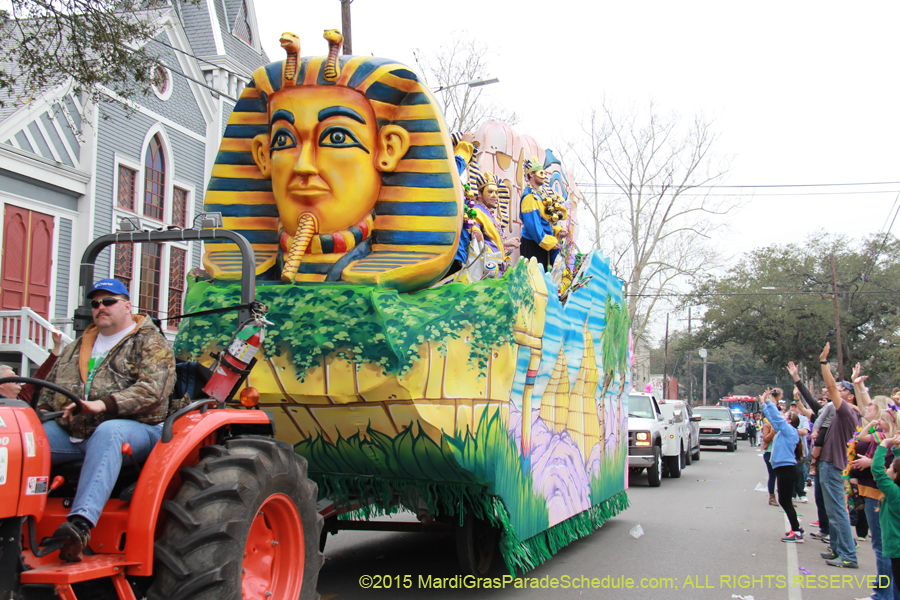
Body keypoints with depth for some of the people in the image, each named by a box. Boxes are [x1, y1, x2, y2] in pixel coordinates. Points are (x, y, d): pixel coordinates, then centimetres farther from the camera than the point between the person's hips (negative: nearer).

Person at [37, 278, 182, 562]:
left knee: (108, 432, -41)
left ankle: (81, 522, -55)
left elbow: (152, 390, -11)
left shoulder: (150, 344, 6)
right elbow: (50, 388, 32)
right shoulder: (77, 348, 29)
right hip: (69, 431, 6)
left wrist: (104, 404, -24)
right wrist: (50, 409, 8)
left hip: (134, 429, -6)